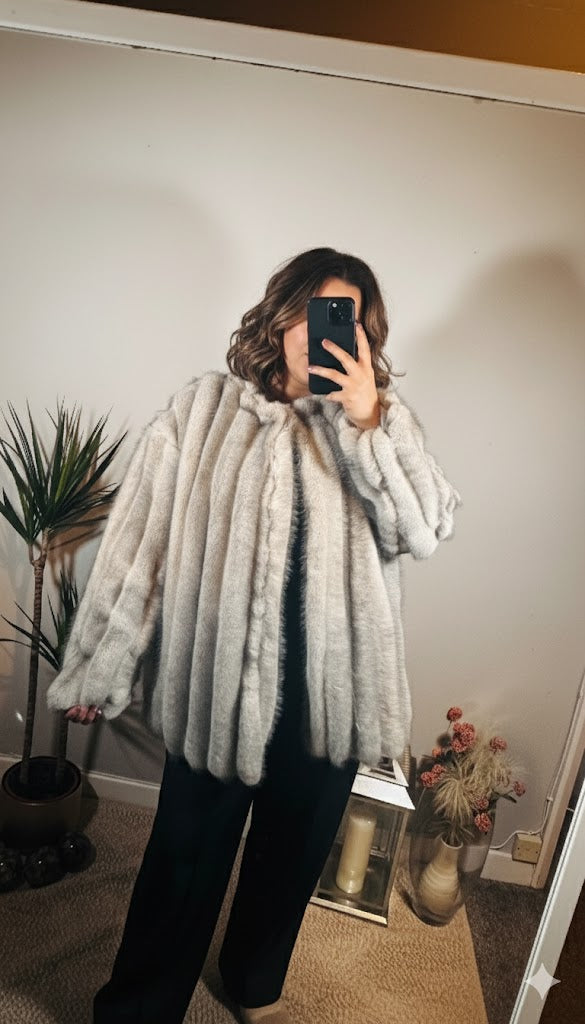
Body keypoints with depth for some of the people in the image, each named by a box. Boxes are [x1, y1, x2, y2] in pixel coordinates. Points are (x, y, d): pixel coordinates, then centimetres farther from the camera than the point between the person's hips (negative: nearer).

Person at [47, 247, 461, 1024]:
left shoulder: (386, 420, 1)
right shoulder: (205, 409, -6)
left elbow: (425, 532, -10)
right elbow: (140, 539, -6)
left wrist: (366, 425, -18)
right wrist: (100, 668, -3)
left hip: (334, 690, 3)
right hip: (221, 683, -2)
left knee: (295, 852, 23)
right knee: (188, 856, 14)